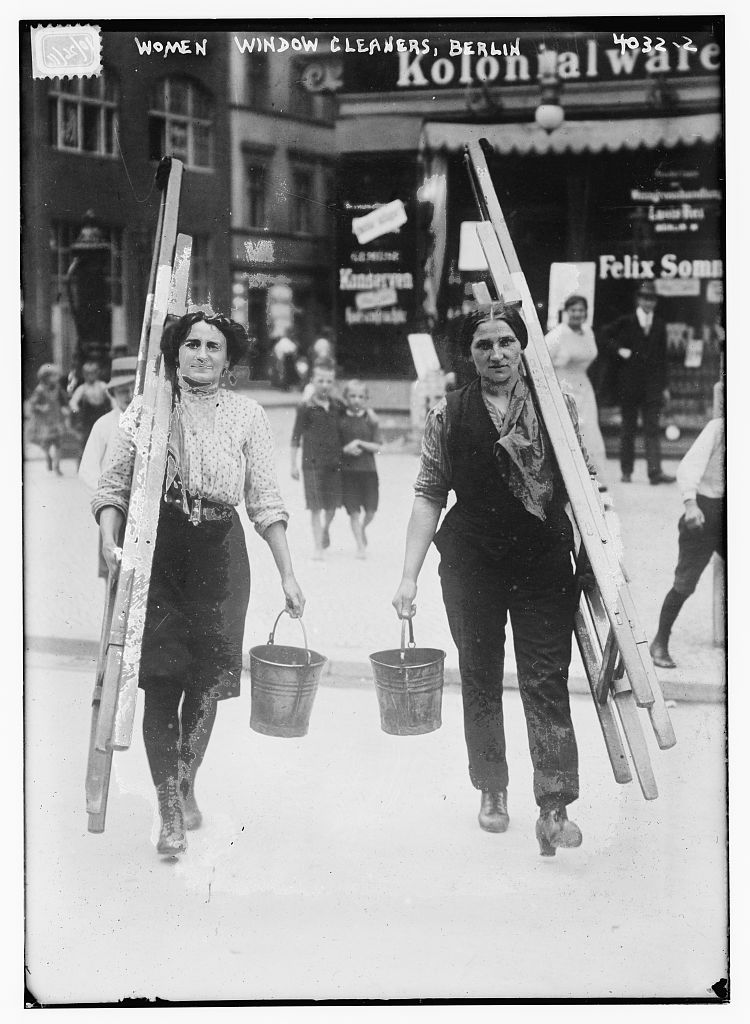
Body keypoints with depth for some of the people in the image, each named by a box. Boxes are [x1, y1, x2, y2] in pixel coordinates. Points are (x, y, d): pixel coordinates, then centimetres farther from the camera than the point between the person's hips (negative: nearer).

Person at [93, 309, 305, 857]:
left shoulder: (247, 414, 5)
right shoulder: (146, 408, 5)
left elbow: (266, 501, 4)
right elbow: (112, 487, 5)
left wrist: (288, 575, 0)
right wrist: (111, 542, -12)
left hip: (220, 551, 1)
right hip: (157, 549, -1)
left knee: (207, 678, 5)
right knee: (161, 678, -6)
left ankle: (186, 785, 29)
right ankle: (170, 811, 0)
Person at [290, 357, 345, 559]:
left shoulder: (338, 407, 5)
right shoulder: (305, 407, -4)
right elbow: (296, 436, 0)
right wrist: (293, 464, -2)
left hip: (335, 462, 3)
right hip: (313, 462, -3)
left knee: (332, 504, 9)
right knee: (316, 506, -5)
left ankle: (326, 529, 39)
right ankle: (318, 546, 1)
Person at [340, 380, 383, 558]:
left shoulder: (370, 419, 2)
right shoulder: (341, 420, 0)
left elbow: (377, 447, -1)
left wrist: (361, 444, -15)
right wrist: (346, 449, -13)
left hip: (368, 469, 1)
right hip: (347, 470, -1)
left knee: (371, 510, 2)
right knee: (354, 511, -2)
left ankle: (362, 528, 35)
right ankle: (360, 546, 7)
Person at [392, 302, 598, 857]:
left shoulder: (559, 405, 3)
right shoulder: (449, 413, 2)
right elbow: (430, 495, 2)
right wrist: (409, 576, -4)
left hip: (545, 561, -1)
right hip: (471, 562, 1)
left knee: (547, 681, -5)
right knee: (480, 680, 11)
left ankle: (555, 806, -3)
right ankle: (492, 790, 28)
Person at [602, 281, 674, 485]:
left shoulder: (660, 326, 10)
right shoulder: (625, 323, 2)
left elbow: (662, 357, 12)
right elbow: (606, 337, 6)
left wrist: (664, 386, 10)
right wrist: (619, 350, -11)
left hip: (652, 385, 2)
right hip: (629, 382, -1)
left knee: (652, 428, -5)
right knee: (628, 428, 5)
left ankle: (655, 471, -11)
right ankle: (626, 471, 12)